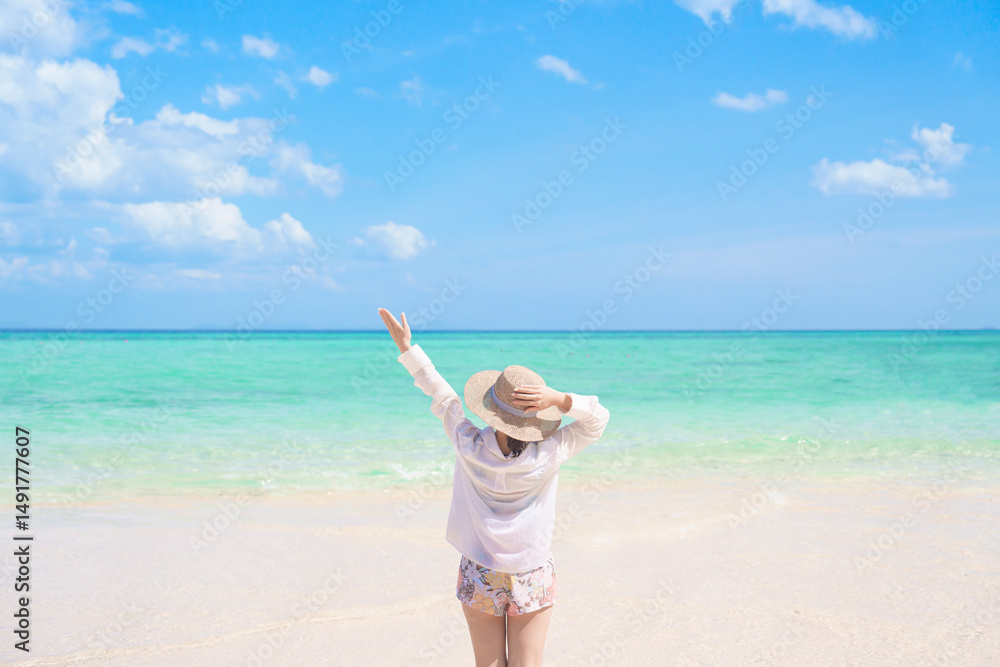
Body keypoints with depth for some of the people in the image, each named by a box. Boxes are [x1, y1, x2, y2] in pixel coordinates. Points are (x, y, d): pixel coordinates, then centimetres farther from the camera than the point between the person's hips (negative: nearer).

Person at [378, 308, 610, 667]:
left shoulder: (469, 447, -18)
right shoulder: (547, 456, -19)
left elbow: (442, 396, -5)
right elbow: (597, 420, -8)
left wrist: (406, 346, 5)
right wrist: (558, 400, -24)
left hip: (479, 576, 1)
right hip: (532, 579, 0)